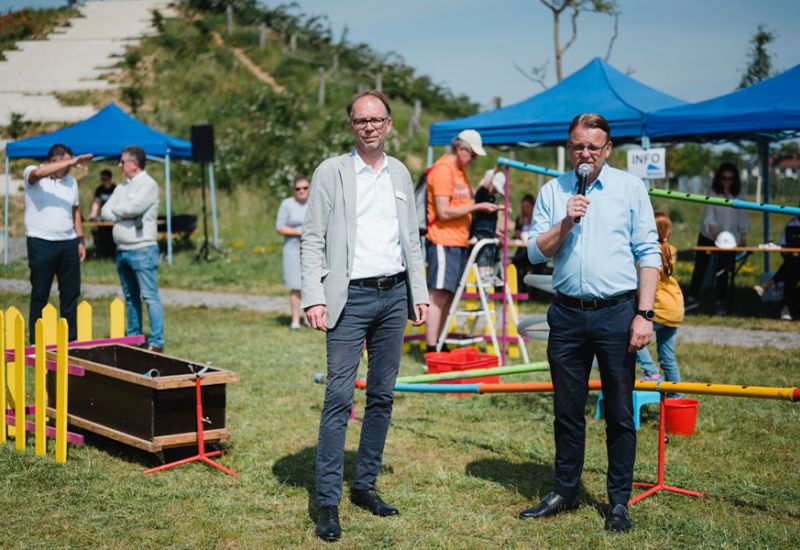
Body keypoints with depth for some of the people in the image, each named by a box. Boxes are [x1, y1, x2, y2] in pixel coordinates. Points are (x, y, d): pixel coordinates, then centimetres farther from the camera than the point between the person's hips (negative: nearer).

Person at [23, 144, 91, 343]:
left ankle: (70, 340, 12)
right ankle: (36, 342, 7)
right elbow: (38, 173, -29)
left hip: (68, 243, 5)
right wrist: (72, 161, -32)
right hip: (41, 243, -5)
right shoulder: (31, 174, -4)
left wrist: (80, 240, 12)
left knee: (71, 294, 5)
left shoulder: (70, 181, 13)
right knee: (39, 295, 1)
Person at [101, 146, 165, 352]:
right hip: (122, 249, 8)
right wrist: (123, 216, -8)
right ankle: (133, 337, 21)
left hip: (142, 249, -8)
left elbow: (132, 207, -20)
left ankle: (156, 342, -8)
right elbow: (105, 211, 10)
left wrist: (116, 210, -1)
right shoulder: (122, 187, 18)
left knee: (150, 296, -8)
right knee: (130, 296, 13)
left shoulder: (148, 185, -7)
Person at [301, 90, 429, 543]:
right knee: (340, 396, -8)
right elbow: (313, 240, -4)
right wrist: (314, 298, -13)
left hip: (394, 294, 5)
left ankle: (366, 485, 21)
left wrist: (420, 293, 10)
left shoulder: (400, 173, 11)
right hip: (351, 297, -5)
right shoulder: (332, 172, -2)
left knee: (383, 395, 10)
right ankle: (328, 501, -2)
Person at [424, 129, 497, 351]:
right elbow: (444, 212, -17)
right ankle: (431, 350, -12)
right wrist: (476, 207, -15)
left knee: (449, 295, 9)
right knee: (439, 295, -11)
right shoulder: (443, 169, -11)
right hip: (443, 242, -10)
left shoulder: (460, 171, 21)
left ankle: (439, 345, 14)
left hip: (459, 241, 10)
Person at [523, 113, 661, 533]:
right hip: (567, 313, 2)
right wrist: (566, 222, -12)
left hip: (616, 312, -2)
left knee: (619, 412, 3)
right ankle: (565, 492, 23)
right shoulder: (553, 191, 8)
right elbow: (535, 252, 5)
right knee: (567, 410, 10)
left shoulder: (629, 188, 2)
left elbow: (649, 253, -1)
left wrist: (645, 314, -9)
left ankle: (619, 501, 14)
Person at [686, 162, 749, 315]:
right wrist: (712, 227, -41)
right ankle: (692, 298, 15)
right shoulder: (713, 194, -12)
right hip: (708, 237, -2)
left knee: (723, 271, 4)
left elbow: (742, 215, 6)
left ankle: (719, 302, 11)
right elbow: (709, 213, -24)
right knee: (700, 268, 4)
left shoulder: (738, 195, -3)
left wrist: (743, 235, 5)